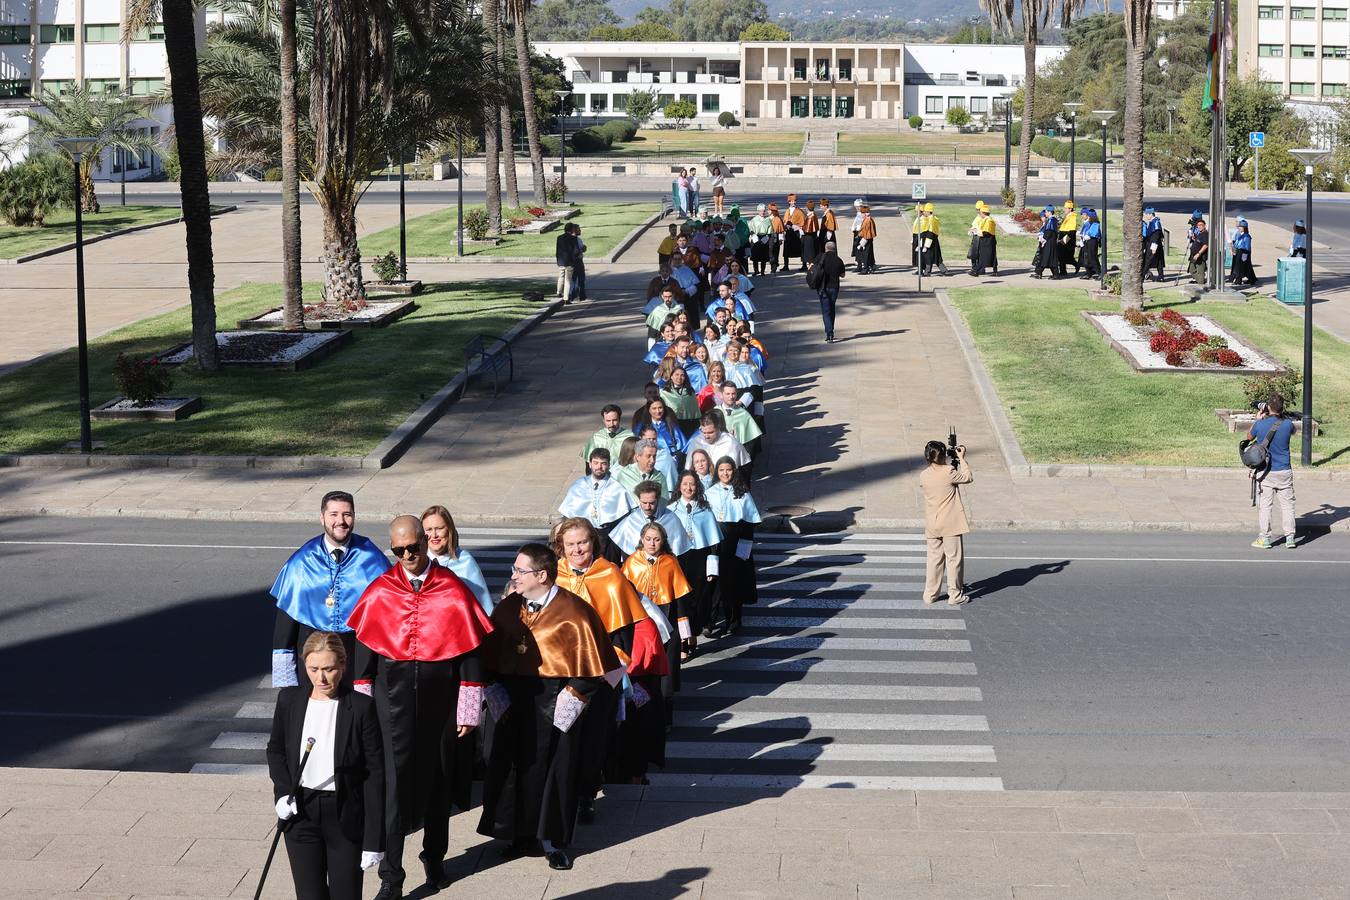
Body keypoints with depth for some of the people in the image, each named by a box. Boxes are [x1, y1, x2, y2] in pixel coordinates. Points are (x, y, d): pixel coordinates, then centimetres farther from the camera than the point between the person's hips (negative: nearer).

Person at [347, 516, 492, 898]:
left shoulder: (453, 592, -6)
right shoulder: (379, 593, -3)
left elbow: (470, 651, -3)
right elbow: (363, 648, 4)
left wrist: (469, 709, -4)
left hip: (439, 698, 1)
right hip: (392, 697, 0)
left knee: (437, 779, 15)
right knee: (393, 784, -6)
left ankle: (434, 858, 34)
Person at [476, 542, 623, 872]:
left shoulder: (572, 612, -11)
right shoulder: (508, 608, 4)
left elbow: (589, 664, -10)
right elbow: (490, 655, 9)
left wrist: (573, 698, -15)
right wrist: (495, 692, -2)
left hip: (554, 704, -5)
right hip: (511, 700, 5)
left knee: (554, 769, 3)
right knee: (511, 767, 9)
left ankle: (554, 841, 16)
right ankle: (521, 833, 24)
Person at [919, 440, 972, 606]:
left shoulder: (923, 476, -1)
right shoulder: (949, 473, -16)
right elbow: (967, 478, 0)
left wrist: (952, 462, 21)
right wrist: (961, 459, 8)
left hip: (932, 526, 5)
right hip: (950, 524, -5)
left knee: (934, 559, 13)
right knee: (954, 558, 4)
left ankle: (930, 595, 15)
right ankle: (955, 595, 7)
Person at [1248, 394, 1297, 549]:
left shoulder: (1260, 424, -13)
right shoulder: (1287, 424, -9)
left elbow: (1249, 436, 9)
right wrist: (1281, 415, 17)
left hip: (1265, 472, -1)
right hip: (1284, 472, 1)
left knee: (1264, 505, 5)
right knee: (1287, 504, 9)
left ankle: (1264, 539, 7)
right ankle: (1290, 538, 8)